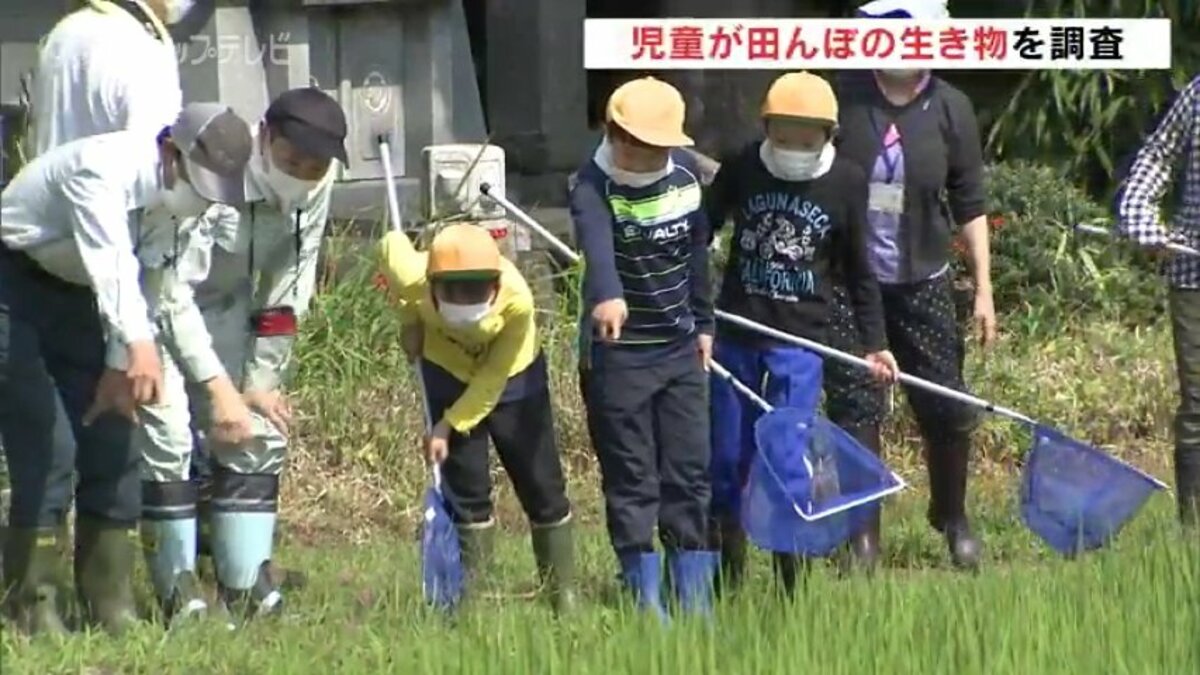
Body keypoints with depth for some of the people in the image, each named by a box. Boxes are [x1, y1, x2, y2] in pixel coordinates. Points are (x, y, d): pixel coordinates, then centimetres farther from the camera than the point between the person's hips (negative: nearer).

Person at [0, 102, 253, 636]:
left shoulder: (174, 200, -7)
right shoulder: (101, 170, -32)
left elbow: (146, 286, 1)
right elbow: (111, 262, -45)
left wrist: (119, 367, -5)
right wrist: (137, 347, -57)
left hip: (74, 296, 8)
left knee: (111, 441, 0)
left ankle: (110, 603, 6)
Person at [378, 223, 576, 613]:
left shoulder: (516, 301, -38)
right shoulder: (414, 280, -34)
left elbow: (492, 380, -28)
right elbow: (392, 244, -8)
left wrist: (449, 425, -28)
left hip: (512, 375, -1)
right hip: (449, 372, 1)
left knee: (542, 485, 1)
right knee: (465, 488, -1)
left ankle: (564, 596, 12)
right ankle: (468, 594, 6)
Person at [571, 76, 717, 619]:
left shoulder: (685, 171, 1)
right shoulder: (594, 187, -19)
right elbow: (595, 243, -41)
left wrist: (703, 322, 18)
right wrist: (607, 295, -60)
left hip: (680, 349, 6)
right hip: (617, 353, -6)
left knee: (690, 473, 7)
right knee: (631, 481, 0)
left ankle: (694, 598, 14)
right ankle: (644, 601, 7)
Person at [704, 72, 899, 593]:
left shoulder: (846, 183, -2)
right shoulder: (742, 169, -3)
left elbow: (858, 271, 8)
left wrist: (875, 344, 6)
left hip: (800, 340, -2)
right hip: (736, 337, 2)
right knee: (726, 461, 6)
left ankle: (791, 587, 1)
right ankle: (725, 583, 18)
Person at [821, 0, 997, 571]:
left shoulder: (949, 109, -2)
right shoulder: (841, 96, -6)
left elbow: (970, 204, 4)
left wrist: (983, 290, 3)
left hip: (922, 284, 1)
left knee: (947, 409, 4)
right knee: (854, 411, -1)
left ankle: (952, 517, 27)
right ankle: (863, 537, 10)